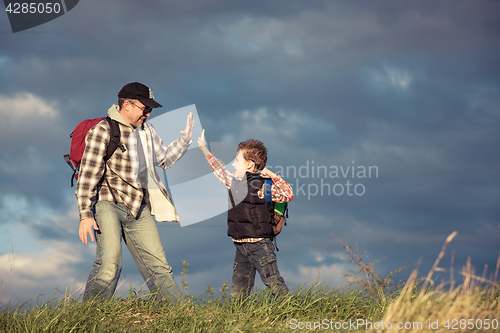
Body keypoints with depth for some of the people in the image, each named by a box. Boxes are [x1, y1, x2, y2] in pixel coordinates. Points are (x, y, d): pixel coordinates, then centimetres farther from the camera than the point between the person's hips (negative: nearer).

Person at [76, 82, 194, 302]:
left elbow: (164, 159, 27)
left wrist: (184, 140, 11)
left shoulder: (145, 129, 12)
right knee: (110, 261, -24)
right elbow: (88, 174, -14)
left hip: (138, 209, 7)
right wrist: (85, 214, -21)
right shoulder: (102, 131, -11)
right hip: (108, 204, -7)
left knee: (158, 266, 7)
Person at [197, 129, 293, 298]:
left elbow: (288, 195, -18)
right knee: (238, 289, 9)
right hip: (241, 246, 7)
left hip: (259, 244, -7)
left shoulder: (262, 185, -11)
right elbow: (219, 169, 27)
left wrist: (274, 176, -25)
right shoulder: (233, 182, 11)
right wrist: (203, 148, 33)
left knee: (273, 282, -9)